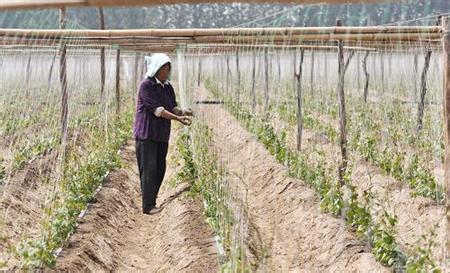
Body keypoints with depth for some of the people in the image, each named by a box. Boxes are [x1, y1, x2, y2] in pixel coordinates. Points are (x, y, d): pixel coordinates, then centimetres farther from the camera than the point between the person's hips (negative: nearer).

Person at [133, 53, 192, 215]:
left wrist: (183, 112, -13)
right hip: (146, 134, -7)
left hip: (162, 135, 7)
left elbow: (172, 107, 9)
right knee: (148, 170, -8)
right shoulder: (146, 86, -12)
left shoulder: (168, 87, 11)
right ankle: (147, 206, -6)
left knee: (160, 169, 10)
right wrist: (178, 119, -24)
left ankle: (151, 200, 23)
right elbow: (157, 109, -19)